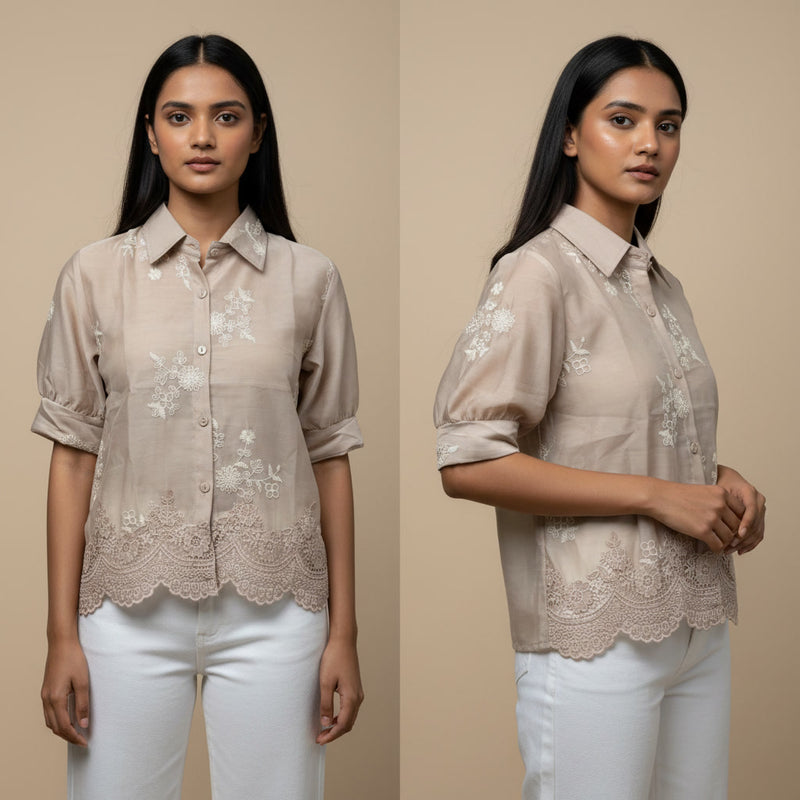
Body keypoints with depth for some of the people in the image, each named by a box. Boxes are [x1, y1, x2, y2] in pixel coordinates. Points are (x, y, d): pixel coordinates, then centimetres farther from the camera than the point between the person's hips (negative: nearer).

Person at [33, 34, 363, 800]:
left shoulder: (308, 278, 0)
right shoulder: (97, 272, 0)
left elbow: (329, 456, 3)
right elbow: (73, 454, 2)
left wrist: (343, 632, 3)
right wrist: (61, 634, 0)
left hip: (272, 613, 0)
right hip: (131, 608, 0)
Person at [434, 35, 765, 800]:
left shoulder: (660, 284, 12)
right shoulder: (538, 272, -11)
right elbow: (468, 463, -19)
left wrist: (726, 481, 2)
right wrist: (655, 496, -17)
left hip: (699, 626, 7)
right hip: (596, 639, -7)